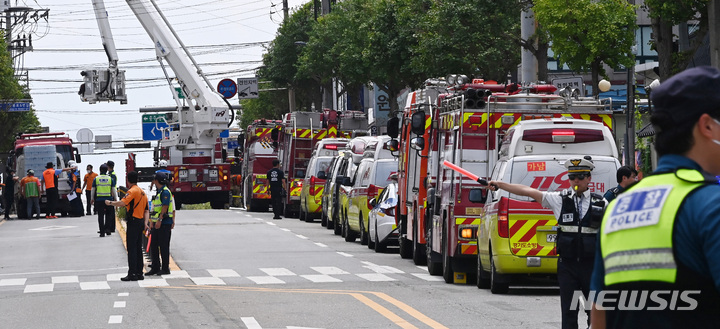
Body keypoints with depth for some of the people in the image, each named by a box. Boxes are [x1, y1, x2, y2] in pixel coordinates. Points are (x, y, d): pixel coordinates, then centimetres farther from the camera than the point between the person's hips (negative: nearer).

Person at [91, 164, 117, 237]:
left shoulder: (96, 179, 0)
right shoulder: (110, 179, 0)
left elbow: (93, 190, 5)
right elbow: (113, 190, 4)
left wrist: (92, 199, 17)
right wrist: (115, 198, 16)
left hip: (99, 200, 0)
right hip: (108, 198, 0)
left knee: (100, 215, 3)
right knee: (108, 214, 16)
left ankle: (102, 232, 1)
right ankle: (107, 229, 5)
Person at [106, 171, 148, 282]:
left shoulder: (132, 191, -13)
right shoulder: (142, 192, 16)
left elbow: (122, 203, -26)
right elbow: (146, 210, 15)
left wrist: (110, 203, -12)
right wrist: (146, 222, 10)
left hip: (133, 221, -9)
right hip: (140, 221, 9)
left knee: (132, 249, -8)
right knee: (138, 248, 13)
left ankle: (132, 274, -10)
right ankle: (139, 273, 15)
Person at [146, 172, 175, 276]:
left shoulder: (165, 191, -12)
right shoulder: (158, 192, 19)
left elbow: (165, 207, -19)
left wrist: (160, 220, -24)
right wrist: (152, 222, 20)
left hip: (164, 223, -10)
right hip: (157, 223, 10)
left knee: (164, 246, -5)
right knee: (153, 245, 10)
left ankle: (165, 268, 0)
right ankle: (155, 267, 15)